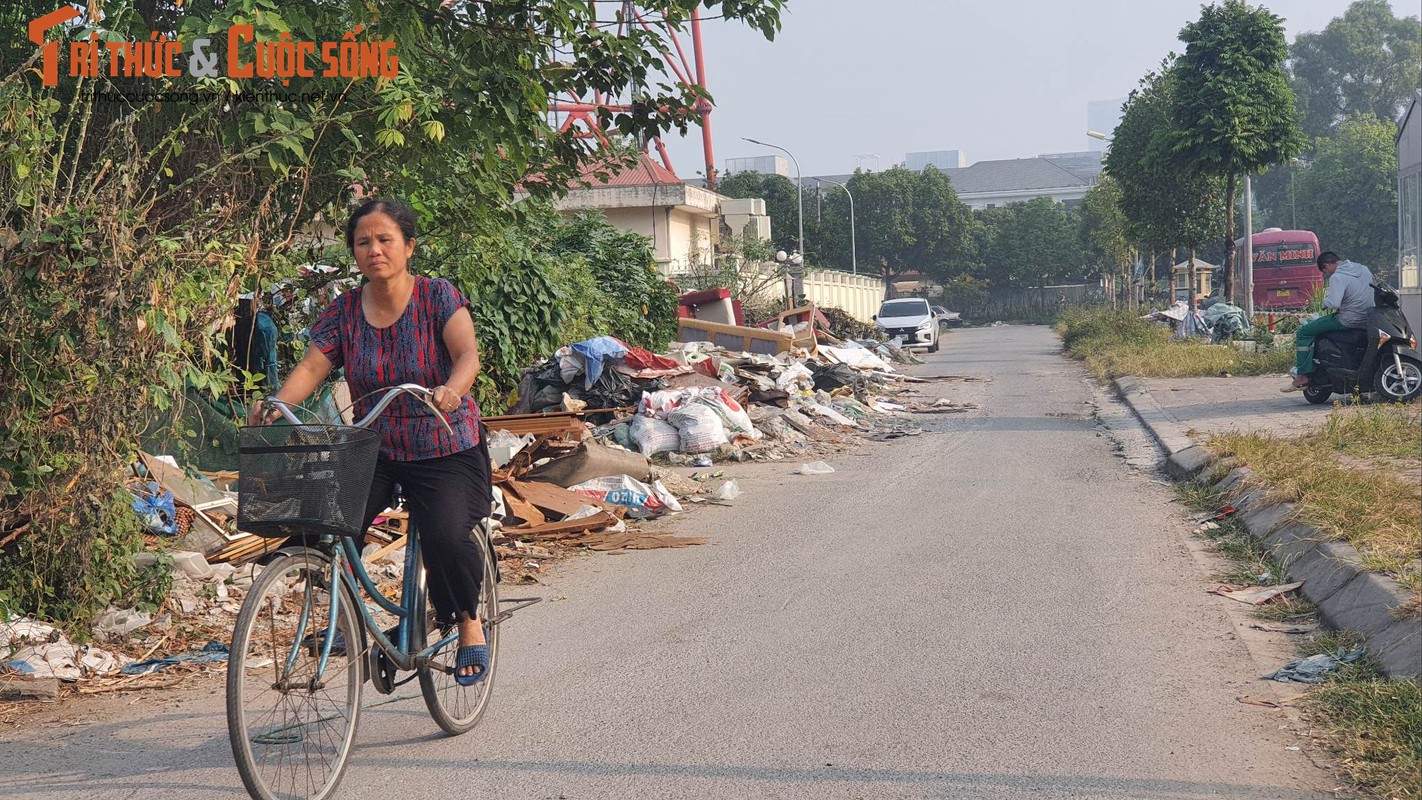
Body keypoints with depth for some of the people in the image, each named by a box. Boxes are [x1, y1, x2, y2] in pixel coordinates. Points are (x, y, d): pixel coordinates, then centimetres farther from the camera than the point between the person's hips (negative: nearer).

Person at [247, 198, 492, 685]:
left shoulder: (438, 296, -7)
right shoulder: (344, 311, 3)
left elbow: (468, 354, -21)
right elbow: (311, 367, -7)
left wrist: (452, 389, -44)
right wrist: (276, 404, -28)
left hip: (445, 452, -3)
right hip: (373, 450, 3)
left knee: (446, 538, -27)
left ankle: (470, 624, 2)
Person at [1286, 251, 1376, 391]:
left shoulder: (1337, 277, -15)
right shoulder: (1364, 269, 11)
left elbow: (1334, 303, -27)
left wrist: (1325, 300, -4)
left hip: (1348, 320, -9)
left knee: (1304, 333, -3)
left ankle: (1302, 375, -8)